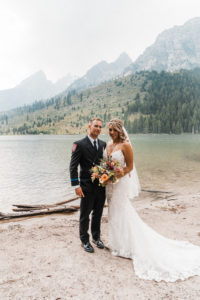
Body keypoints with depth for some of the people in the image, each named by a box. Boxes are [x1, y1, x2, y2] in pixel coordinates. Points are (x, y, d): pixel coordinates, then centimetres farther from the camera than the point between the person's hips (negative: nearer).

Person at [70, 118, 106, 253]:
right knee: (85, 215, 10)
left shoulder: (103, 144, 6)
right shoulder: (80, 144, -9)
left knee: (98, 214, 19)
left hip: (101, 185, 5)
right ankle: (85, 240, 30)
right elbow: (73, 167, -11)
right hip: (87, 187, -5)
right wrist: (76, 185, -15)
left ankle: (96, 237, 39)